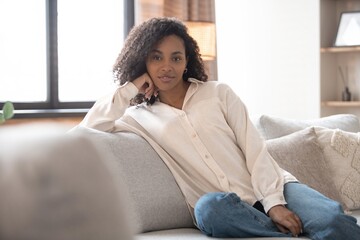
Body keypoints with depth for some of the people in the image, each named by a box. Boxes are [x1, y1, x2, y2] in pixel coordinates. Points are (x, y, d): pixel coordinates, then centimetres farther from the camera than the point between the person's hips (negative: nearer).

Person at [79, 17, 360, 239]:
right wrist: (130, 89, 3)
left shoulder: (219, 93, 11)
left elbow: (255, 149, 2)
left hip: (267, 190, 0)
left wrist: (274, 202, -13)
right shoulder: (141, 116, 12)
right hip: (224, 207, 1)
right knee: (209, 206, -39)